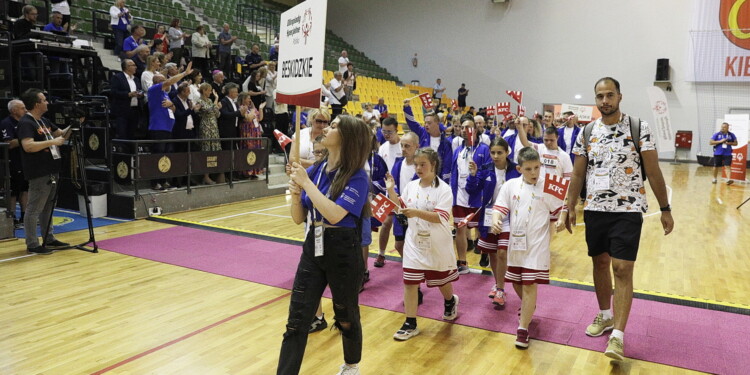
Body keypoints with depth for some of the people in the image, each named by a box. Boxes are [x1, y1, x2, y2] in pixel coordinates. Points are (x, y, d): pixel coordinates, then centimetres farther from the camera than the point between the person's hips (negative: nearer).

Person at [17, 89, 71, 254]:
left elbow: (62, 133, 23)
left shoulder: (43, 121, 14)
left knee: (48, 207, 17)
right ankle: (32, 244, 3)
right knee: (34, 209, -3)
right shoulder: (26, 123, -14)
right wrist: (53, 142, -23)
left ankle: (49, 238, 27)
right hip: (39, 174, -10)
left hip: (51, 172, 10)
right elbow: (28, 146, -27)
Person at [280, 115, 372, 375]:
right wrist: (295, 196, -15)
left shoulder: (356, 176, -15)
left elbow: (334, 214, -28)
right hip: (313, 250, 5)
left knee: (346, 318, 16)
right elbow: (298, 219, 5)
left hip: (344, 253, -4)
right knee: (296, 322, 2)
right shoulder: (315, 171, 2)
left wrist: (306, 183, -21)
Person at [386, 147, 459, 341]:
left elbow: (440, 217, -23)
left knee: (442, 279, 17)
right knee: (409, 282, -2)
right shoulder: (411, 186, 1)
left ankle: (450, 302, 50)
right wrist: (391, 190, -3)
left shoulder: (443, 189, -13)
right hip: (414, 243, 3)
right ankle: (410, 324, 7)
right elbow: (399, 208, 10)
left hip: (437, 245, -3)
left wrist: (417, 212, -34)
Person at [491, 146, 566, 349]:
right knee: (516, 283, 18)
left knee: (529, 285, -5)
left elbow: (560, 209, -1)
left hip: (537, 245, -4)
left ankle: (523, 329, 3)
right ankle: (529, 307, 49)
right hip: (516, 242, 4)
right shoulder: (510, 186, 1)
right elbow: (500, 208, -2)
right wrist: (496, 221, -23)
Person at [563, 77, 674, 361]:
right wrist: (569, 208, 5)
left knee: (622, 269, -7)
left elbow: (653, 171, -3)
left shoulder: (639, 129, -5)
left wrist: (665, 209, -2)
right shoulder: (586, 133, 4)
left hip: (628, 210, -3)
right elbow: (578, 175, 7)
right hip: (595, 209, 4)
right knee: (600, 263, 13)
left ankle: (618, 336, -4)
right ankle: (604, 316, 31)